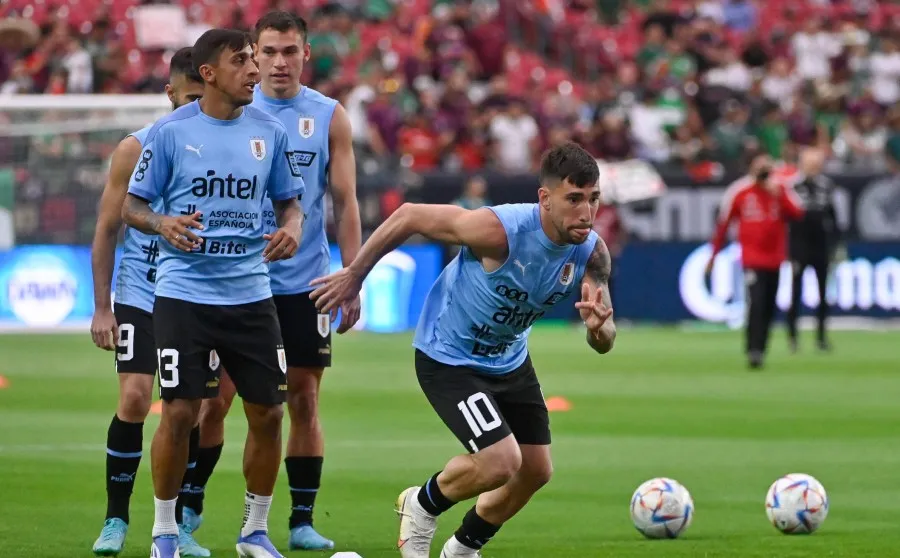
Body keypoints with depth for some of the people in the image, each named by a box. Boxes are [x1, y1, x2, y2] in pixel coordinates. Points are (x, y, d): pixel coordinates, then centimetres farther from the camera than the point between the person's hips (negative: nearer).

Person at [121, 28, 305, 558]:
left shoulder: (270, 132, 5)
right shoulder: (171, 131, -4)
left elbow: (290, 200, 15)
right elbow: (133, 206, 1)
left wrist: (292, 227, -8)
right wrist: (162, 223, -21)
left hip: (250, 293, 3)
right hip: (184, 291, -3)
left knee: (268, 413, 2)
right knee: (180, 411, -6)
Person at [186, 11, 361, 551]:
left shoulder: (330, 117, 3)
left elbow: (346, 202, 4)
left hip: (305, 284, 1)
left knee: (304, 402, 2)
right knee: (215, 398, -1)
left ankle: (302, 521, 9)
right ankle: (190, 505, 12)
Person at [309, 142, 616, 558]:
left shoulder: (591, 253, -17)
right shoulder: (500, 230, -34)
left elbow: (604, 343, -12)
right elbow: (408, 216, -23)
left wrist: (599, 327, -38)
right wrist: (354, 275, -14)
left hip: (509, 360, 7)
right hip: (447, 358, -7)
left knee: (535, 471, 8)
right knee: (501, 463, -20)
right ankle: (423, 505, 12)